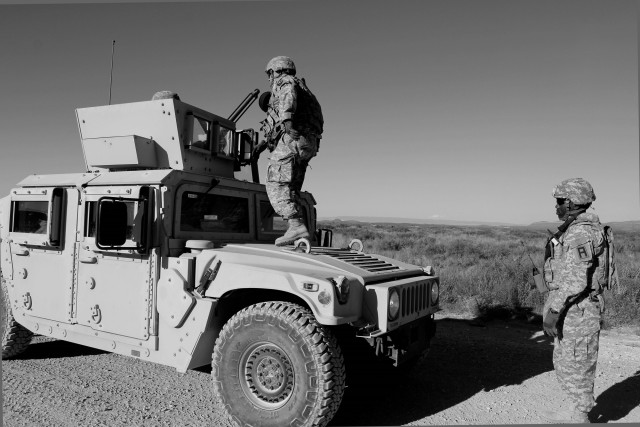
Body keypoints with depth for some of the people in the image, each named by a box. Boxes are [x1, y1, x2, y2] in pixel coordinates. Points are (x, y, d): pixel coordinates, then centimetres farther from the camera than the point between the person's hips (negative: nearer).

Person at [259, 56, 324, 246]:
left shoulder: (284, 81, 7)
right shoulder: (301, 87, 34)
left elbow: (289, 96, -17)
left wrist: (286, 119, -35)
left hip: (293, 139, -9)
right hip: (308, 144, 9)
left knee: (276, 185, -16)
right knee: (291, 190, 10)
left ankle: (296, 226, -30)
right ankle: (297, 230, 2)